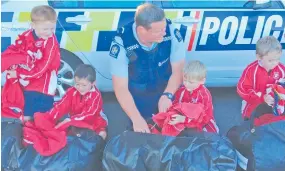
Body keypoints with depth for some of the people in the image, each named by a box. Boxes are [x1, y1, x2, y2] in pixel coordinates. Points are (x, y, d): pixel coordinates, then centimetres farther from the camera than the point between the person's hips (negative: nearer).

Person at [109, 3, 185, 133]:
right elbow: (121, 88, -25)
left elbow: (178, 70, -13)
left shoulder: (171, 32, -28)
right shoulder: (121, 44, -33)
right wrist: (137, 119, -32)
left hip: (166, 94, 2)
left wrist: (167, 95, -27)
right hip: (137, 100, -2)